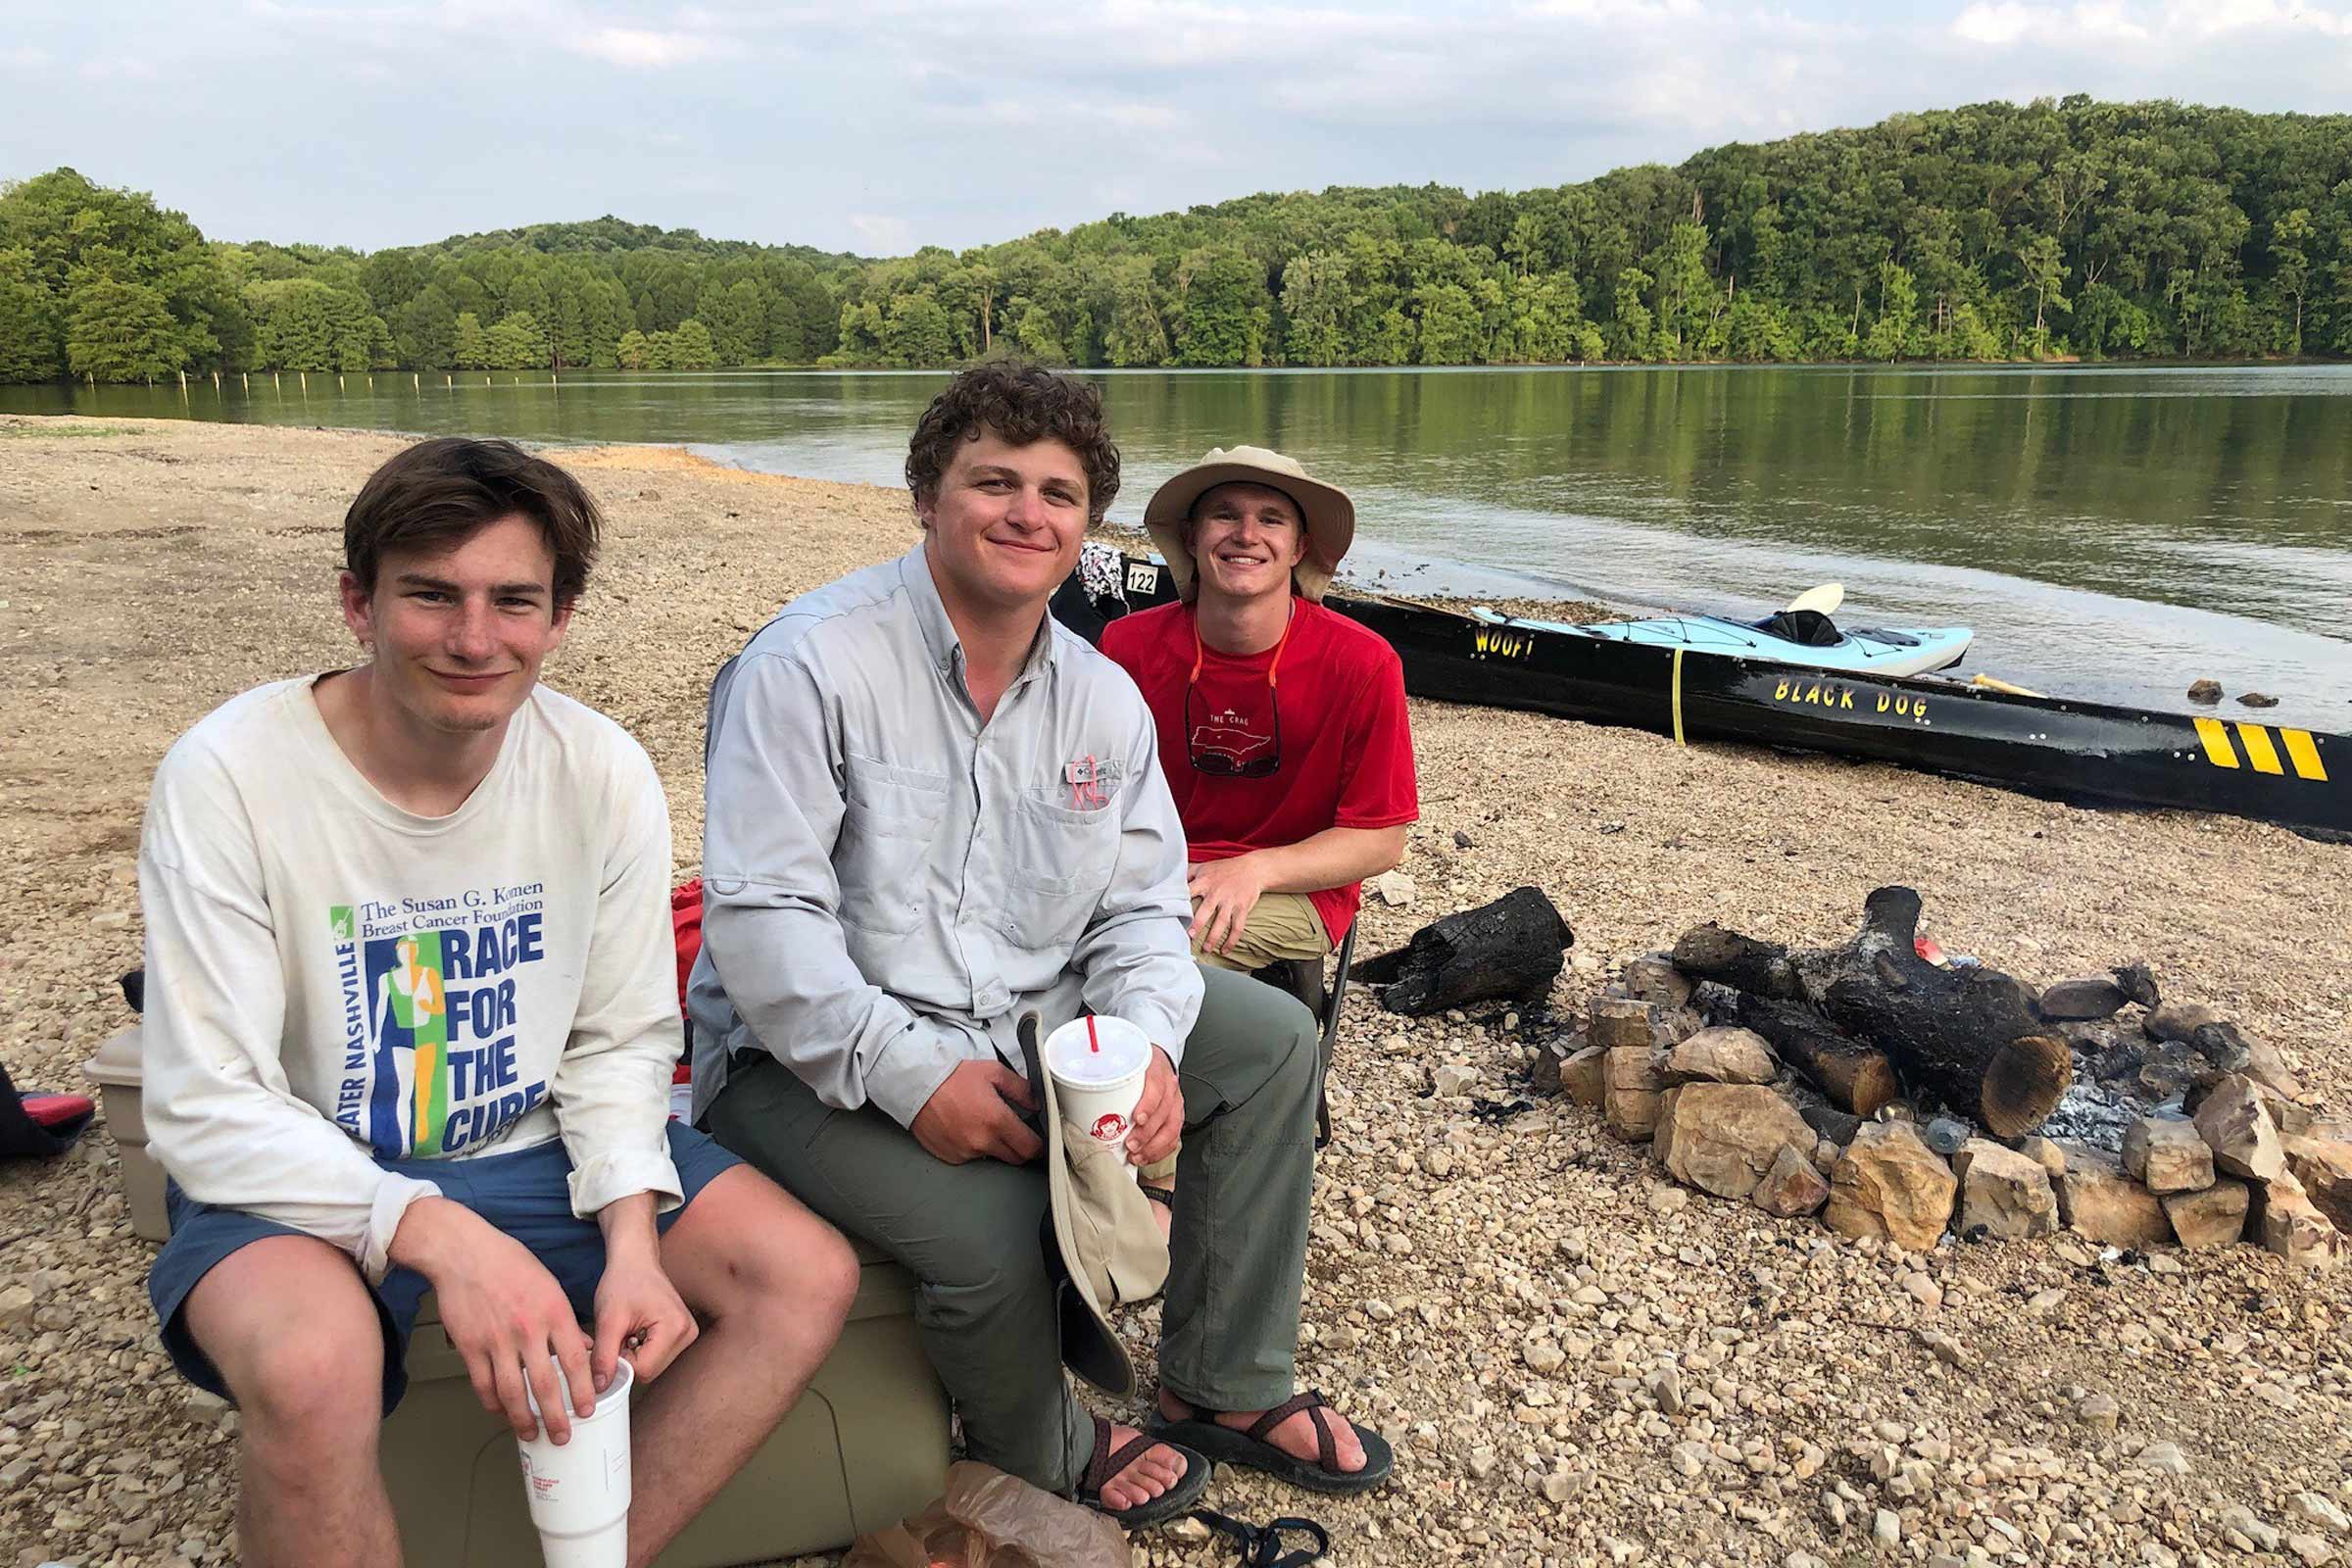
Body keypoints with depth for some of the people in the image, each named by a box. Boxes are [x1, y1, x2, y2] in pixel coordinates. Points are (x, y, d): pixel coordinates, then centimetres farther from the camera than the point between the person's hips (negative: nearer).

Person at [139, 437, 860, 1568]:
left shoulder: (602, 772, -8)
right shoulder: (228, 776, -18)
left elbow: (620, 1042, 0)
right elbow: (205, 1112, -19)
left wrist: (631, 1236, -17)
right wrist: (445, 1238, -32)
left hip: (532, 1152, 4)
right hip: (302, 1180, -3)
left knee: (808, 1275, -11)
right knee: (311, 1366, -35)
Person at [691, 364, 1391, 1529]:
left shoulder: (1103, 699, 4)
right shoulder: (811, 664, -16)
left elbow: (1140, 908, 5)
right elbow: (758, 917, -21)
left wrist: (1145, 1041, -16)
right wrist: (911, 1075, -28)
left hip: (1032, 1022, 7)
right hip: (812, 1057, -6)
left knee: (1273, 1040, -1)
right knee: (991, 1224, -30)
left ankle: (1228, 1389, 12)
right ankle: (1045, 1458, 8)